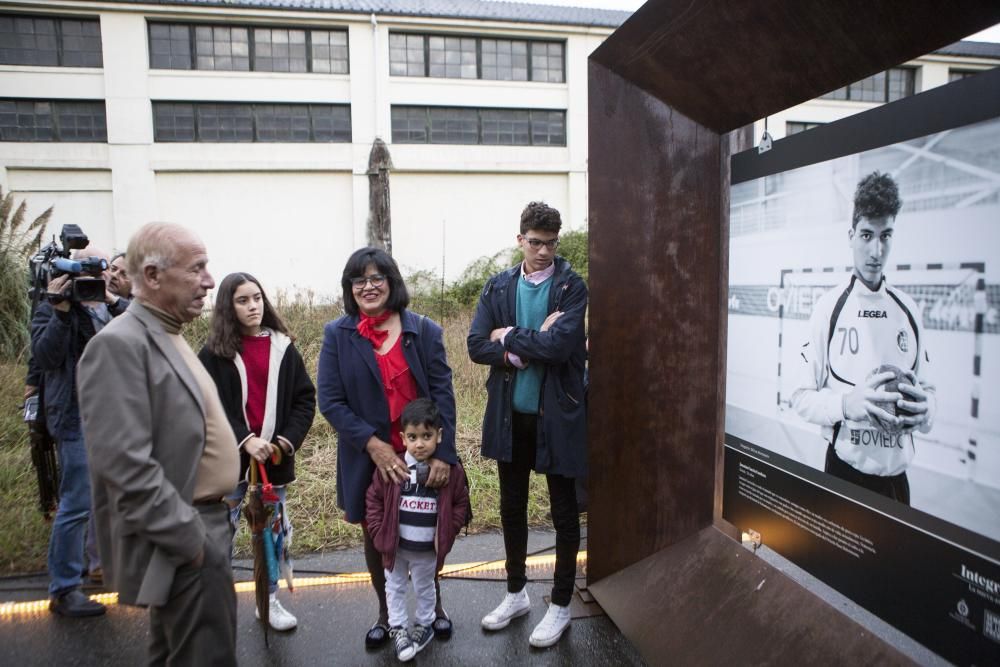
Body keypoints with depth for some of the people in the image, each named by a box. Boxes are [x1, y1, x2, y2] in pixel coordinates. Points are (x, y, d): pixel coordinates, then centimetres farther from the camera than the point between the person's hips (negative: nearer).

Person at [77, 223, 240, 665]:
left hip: (200, 528, 10)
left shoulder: (169, 338, 11)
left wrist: (206, 528, 15)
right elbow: (126, 465, -25)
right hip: (182, 545, -9)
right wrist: (192, 538, -21)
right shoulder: (119, 344, -19)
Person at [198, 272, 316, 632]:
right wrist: (245, 439, -20)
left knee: (275, 531, 13)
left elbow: (305, 398, 3)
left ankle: (270, 600, 30)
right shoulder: (213, 353, -3)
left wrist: (287, 440, -10)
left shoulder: (283, 348, 3)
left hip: (275, 458, 2)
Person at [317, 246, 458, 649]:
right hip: (368, 459, 1)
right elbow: (330, 400, -8)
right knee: (376, 537, 16)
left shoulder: (424, 330, -3)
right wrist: (372, 443, -17)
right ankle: (386, 613, 40)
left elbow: (442, 394, -7)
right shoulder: (337, 335, -3)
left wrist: (443, 453, -16)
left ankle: (433, 605, 40)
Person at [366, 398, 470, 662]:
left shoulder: (452, 469, -17)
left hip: (427, 549, 0)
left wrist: (446, 533, -9)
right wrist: (378, 532, -9)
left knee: (424, 588, 22)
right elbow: (373, 499, -6)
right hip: (395, 545, 1)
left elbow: (460, 503, -5)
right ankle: (397, 628, 39)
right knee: (395, 587, 19)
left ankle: (425, 625, 44)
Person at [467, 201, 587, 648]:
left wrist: (510, 336, -12)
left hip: (557, 414, -4)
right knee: (512, 507, 17)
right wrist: (531, 346, -17)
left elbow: (561, 345, -23)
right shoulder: (498, 287, 3)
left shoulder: (572, 287, -8)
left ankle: (561, 605, 28)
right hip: (509, 415, 4)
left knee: (563, 512, 10)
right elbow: (476, 346, -6)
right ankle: (516, 594, 37)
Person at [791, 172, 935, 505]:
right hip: (844, 471, -4)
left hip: (897, 475, 4)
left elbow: (927, 388, 10)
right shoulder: (828, 308, -9)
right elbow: (801, 397, -9)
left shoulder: (909, 311, 3)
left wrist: (924, 410, -11)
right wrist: (847, 403, -26)